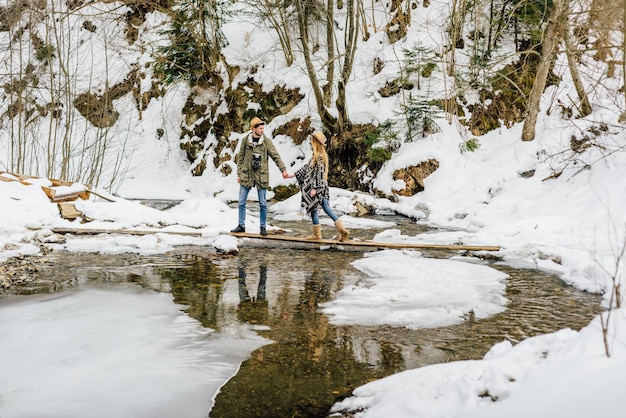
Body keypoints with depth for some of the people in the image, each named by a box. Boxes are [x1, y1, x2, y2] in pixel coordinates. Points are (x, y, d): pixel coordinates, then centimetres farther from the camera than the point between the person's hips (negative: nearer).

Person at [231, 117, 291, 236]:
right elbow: (240, 158, 7)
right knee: (242, 202, 6)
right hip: (246, 175, 1)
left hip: (261, 175, -1)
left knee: (263, 203, 3)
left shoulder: (266, 141, -2)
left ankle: (263, 227, 15)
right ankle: (241, 225, 19)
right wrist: (239, 174, 5)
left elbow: (276, 156, -4)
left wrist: (283, 170, -14)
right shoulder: (245, 140, 1)